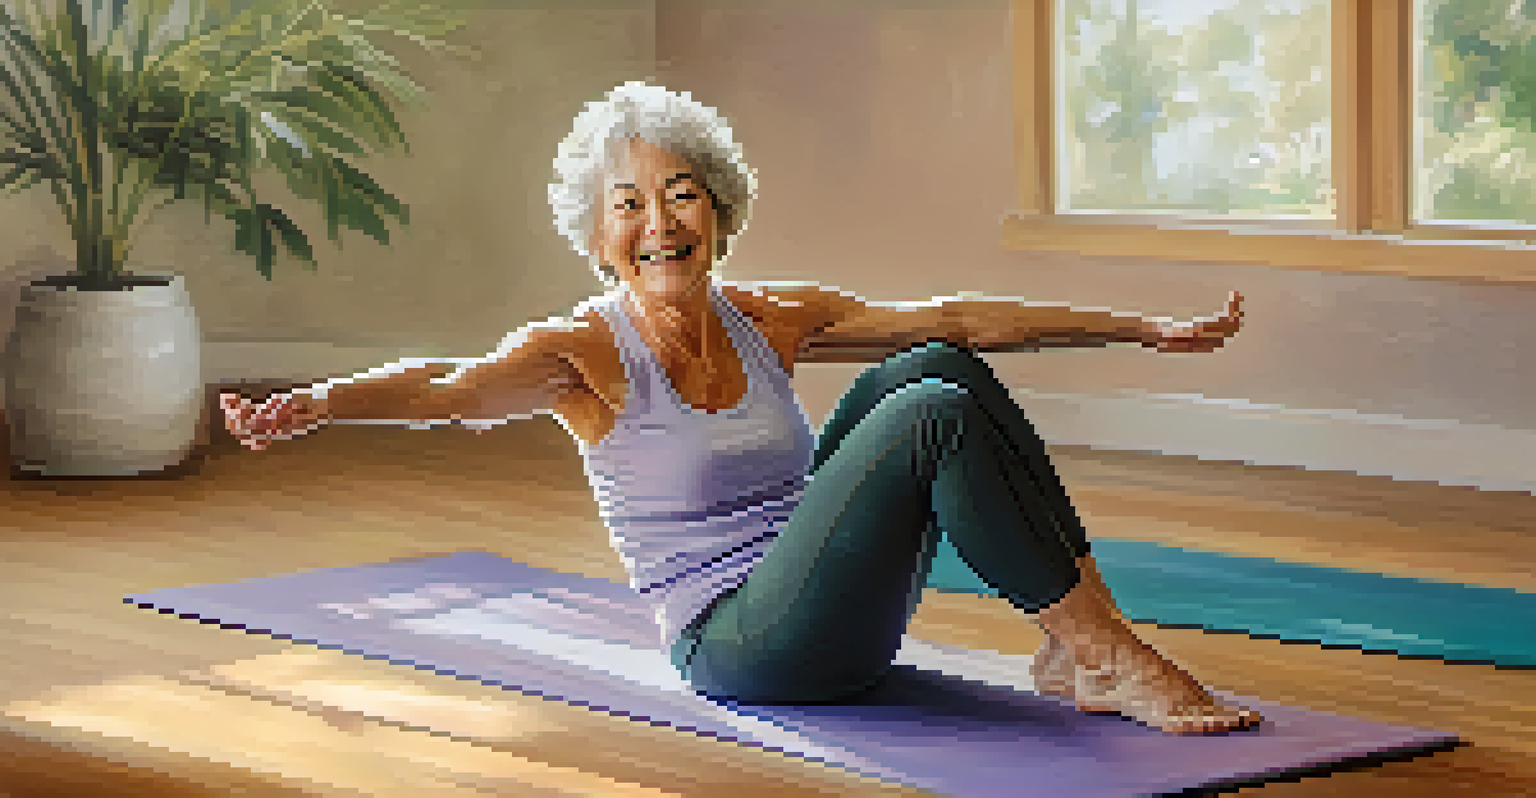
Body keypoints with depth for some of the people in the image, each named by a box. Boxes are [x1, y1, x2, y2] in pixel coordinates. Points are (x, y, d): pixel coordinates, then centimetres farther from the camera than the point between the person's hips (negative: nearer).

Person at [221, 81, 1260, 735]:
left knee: (935, 370, -9)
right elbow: (453, 390, -27)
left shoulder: (773, 323, 9)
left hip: (849, 628, 6)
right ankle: (1105, 660, -16)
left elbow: (957, 321, 11)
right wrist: (315, 404, -47)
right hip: (738, 640, -6)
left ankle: (1080, 651, -12)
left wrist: (1140, 328, 14)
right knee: (935, 416, -22)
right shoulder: (586, 353, -8)